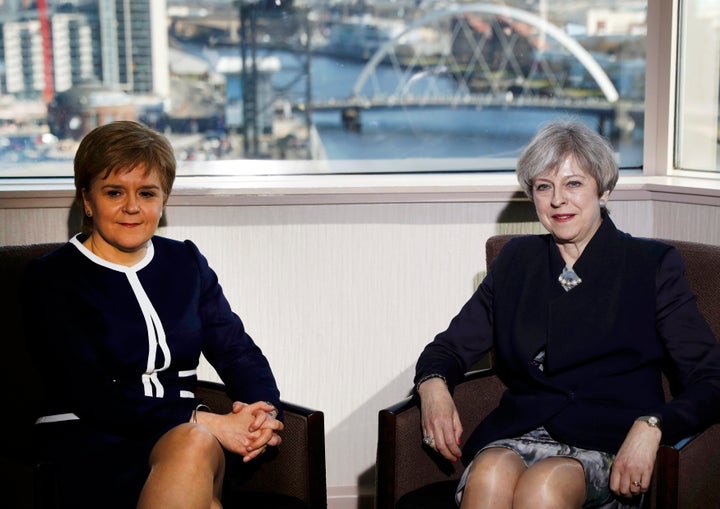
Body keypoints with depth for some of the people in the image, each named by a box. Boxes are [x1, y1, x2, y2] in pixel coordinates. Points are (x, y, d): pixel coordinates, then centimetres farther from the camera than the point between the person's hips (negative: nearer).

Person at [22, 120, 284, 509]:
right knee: (195, 441, -35)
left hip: (181, 433, 4)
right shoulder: (51, 278, 0)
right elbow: (90, 396, -11)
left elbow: (239, 353, 12)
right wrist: (205, 423, -19)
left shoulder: (185, 263, 16)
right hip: (88, 443, -4)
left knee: (196, 447, -34)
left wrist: (263, 411, -12)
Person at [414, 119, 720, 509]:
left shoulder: (652, 265, 7)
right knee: (489, 476, -34)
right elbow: (453, 345, 19)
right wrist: (433, 384, -6)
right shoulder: (516, 261, 18)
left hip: (606, 447, -2)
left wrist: (651, 427, -20)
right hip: (515, 436, 3)